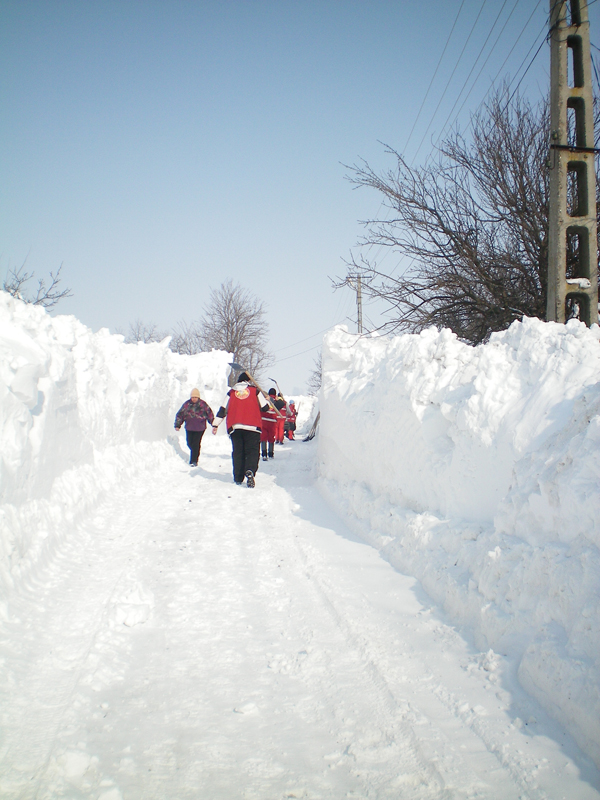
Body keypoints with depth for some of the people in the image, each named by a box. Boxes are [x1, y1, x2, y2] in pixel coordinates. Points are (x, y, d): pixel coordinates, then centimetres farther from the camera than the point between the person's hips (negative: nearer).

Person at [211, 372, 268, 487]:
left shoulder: (231, 392, 15)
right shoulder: (255, 390, 8)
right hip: (252, 426, -2)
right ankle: (250, 471, -30)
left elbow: (223, 410, 12)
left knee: (237, 452, 11)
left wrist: (215, 424, 15)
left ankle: (238, 478, 12)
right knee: (252, 451, -3)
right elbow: (264, 407, 8)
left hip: (234, 426, 2)